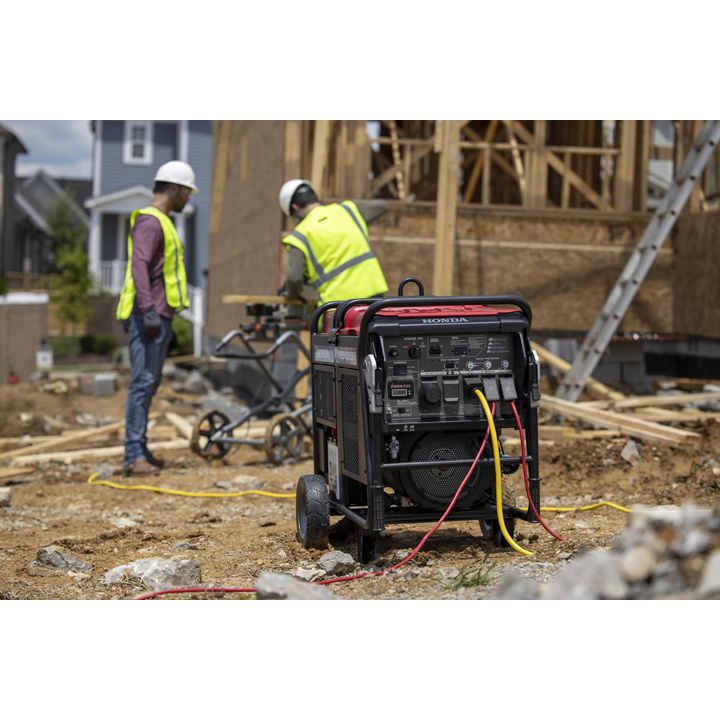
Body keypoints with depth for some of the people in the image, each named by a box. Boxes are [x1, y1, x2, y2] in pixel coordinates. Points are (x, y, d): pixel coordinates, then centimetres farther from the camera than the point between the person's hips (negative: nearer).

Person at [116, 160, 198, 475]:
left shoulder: (161, 222, 24)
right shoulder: (149, 221, -10)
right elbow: (139, 266, -22)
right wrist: (149, 310, -30)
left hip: (158, 317, 11)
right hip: (147, 317, -11)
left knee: (150, 383, 11)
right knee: (143, 382, -12)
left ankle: (140, 451, 16)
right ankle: (134, 456, -12)